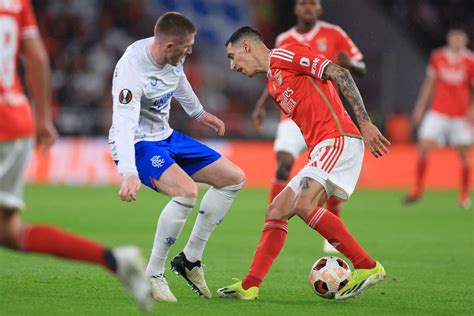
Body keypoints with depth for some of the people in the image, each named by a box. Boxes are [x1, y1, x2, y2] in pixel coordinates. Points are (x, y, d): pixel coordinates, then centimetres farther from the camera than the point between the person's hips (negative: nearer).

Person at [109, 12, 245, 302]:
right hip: (137, 144, -9)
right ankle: (153, 276, -17)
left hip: (166, 137, 9)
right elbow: (124, 123, -39)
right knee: (187, 191, -33)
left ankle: (190, 260, 12)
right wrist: (129, 174, -51)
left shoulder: (171, 55, -6)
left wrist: (198, 112, 32)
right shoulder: (132, 70, -31)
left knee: (233, 178, 7)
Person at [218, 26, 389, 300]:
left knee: (304, 204, -24)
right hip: (321, 149, 10)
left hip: (338, 139, -10)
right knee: (276, 211, 7)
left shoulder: (284, 55, -2)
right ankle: (249, 286, 8)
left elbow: (339, 74, -10)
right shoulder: (273, 84, 27)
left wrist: (364, 122, -16)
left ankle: (367, 267, -21)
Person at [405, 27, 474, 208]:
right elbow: (430, 83, 13)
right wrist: (420, 107, 13)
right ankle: (418, 189, 3)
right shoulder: (437, 57, 3)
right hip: (438, 112, 2)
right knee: (423, 146, -9)